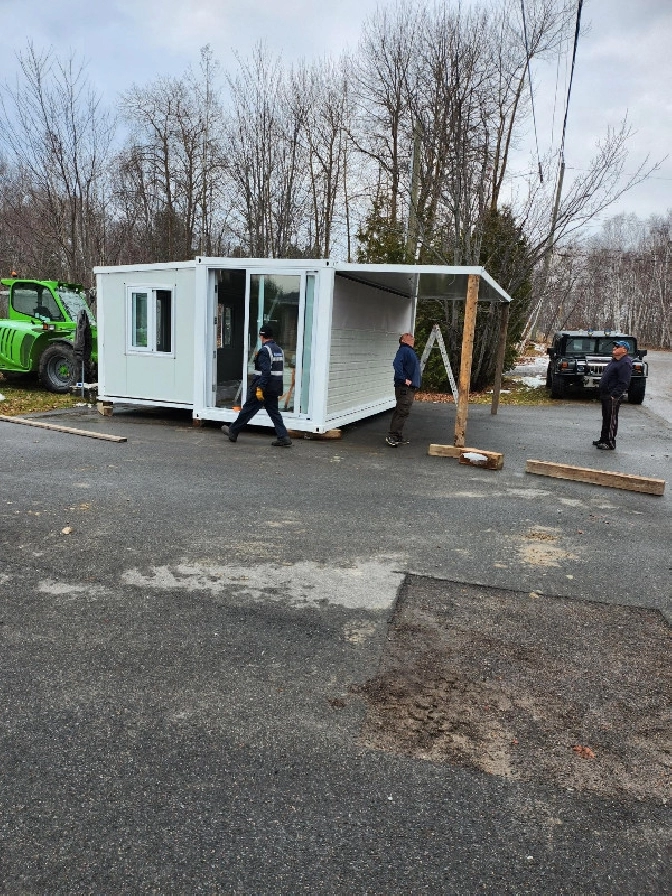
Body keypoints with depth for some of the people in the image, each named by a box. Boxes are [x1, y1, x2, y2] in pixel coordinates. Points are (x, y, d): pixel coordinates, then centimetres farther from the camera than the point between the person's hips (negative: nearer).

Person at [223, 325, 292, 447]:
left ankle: (233, 431, 19)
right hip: (275, 389, 8)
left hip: (263, 388, -8)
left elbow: (265, 371, -24)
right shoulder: (279, 350, 12)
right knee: (274, 412, 10)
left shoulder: (264, 351, -15)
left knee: (248, 410, 5)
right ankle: (283, 437, 1)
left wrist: (259, 389, -24)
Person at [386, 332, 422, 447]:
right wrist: (404, 379, -24)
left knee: (401, 412, 11)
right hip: (404, 388, -10)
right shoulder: (403, 350, -9)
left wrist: (416, 383, 17)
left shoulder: (411, 351, 22)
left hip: (410, 388, 10)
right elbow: (397, 364, -26)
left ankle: (398, 437, 15)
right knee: (402, 412, -13)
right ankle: (392, 436, -11)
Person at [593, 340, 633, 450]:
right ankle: (603, 439, 29)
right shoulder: (614, 361, 16)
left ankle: (611, 443, 3)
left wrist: (614, 395, -25)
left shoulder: (625, 363, -16)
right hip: (605, 395, 10)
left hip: (613, 397, -10)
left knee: (612, 420, -3)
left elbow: (623, 383, -22)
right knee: (605, 419, 18)